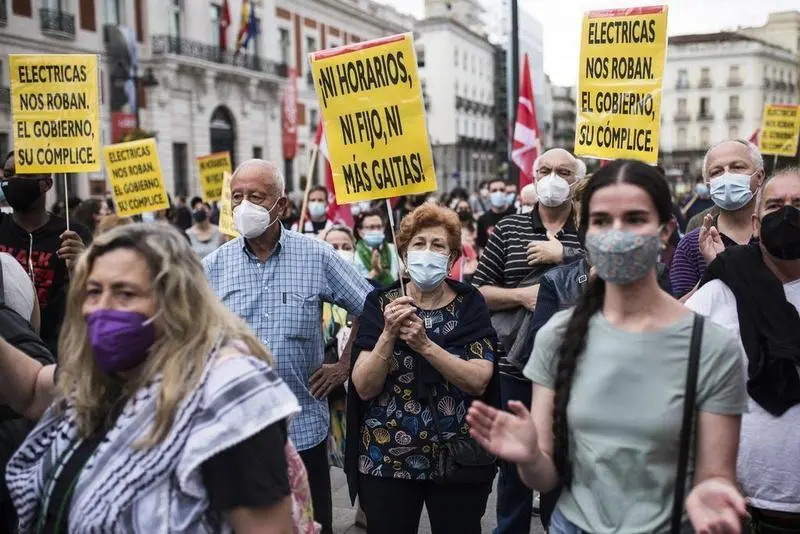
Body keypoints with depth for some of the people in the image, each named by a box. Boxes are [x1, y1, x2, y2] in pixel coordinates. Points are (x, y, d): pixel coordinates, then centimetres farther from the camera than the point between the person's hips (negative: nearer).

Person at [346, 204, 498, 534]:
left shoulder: (470, 304, -2)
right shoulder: (381, 303, -2)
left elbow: (478, 382, -12)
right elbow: (364, 388, -7)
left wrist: (425, 345, -23)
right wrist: (388, 335, -21)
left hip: (458, 460, 0)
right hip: (386, 460, 0)